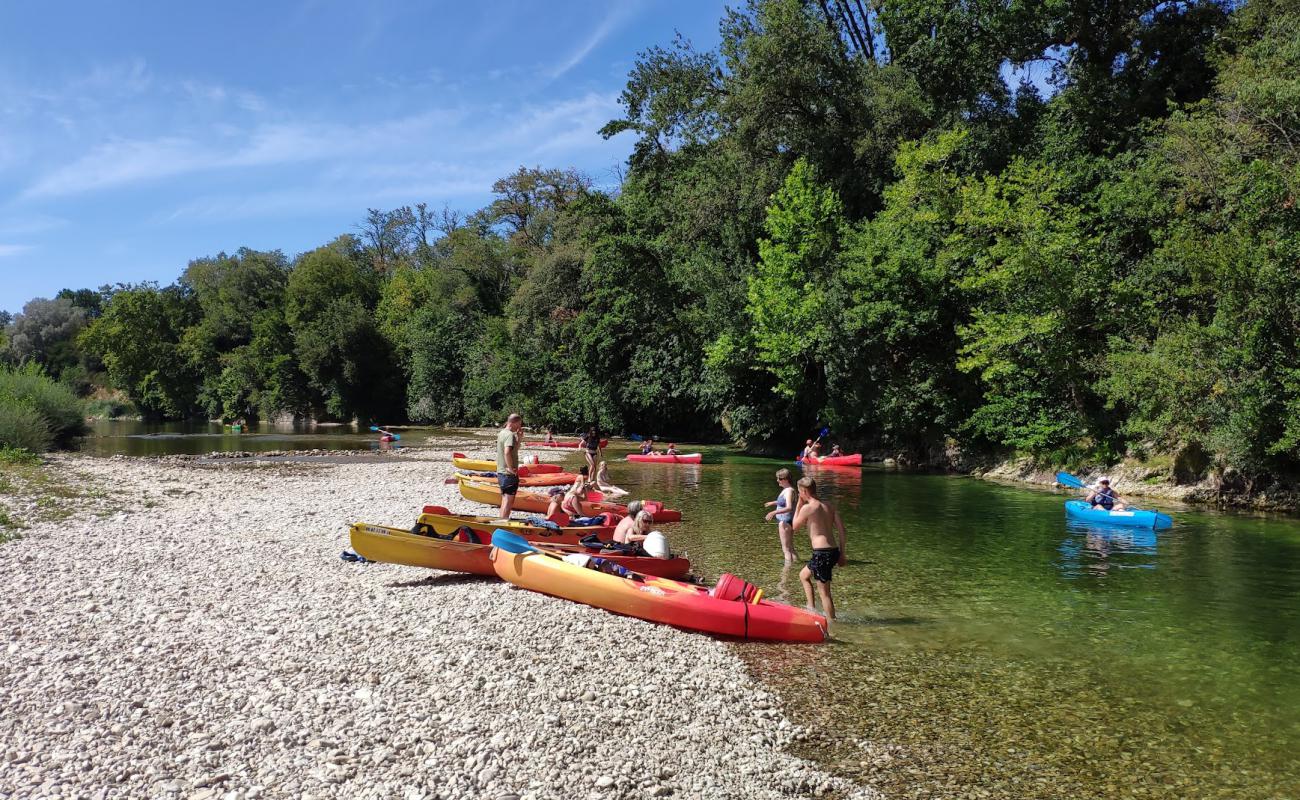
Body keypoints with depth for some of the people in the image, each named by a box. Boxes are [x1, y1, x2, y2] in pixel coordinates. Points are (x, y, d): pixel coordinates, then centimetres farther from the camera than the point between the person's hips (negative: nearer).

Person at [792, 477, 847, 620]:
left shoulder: (807, 508, -10)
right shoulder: (829, 506, 11)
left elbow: (795, 526, 6)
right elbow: (841, 530, 8)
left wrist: (799, 504, 9)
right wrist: (842, 554, 12)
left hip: (821, 553, -9)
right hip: (833, 551, 9)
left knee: (824, 592, 0)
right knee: (803, 575, 27)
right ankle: (811, 608, 26)